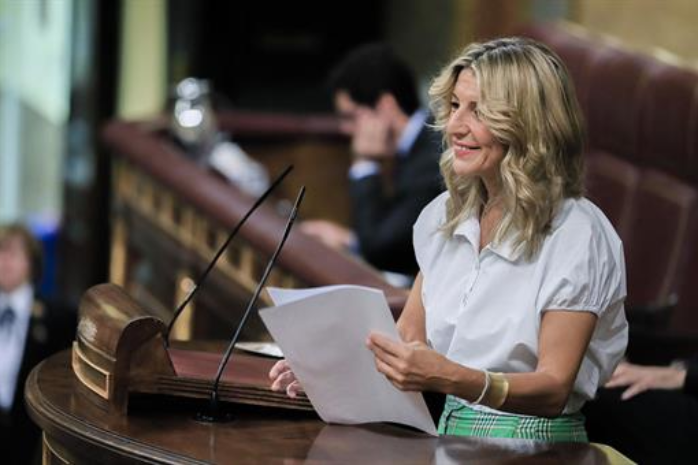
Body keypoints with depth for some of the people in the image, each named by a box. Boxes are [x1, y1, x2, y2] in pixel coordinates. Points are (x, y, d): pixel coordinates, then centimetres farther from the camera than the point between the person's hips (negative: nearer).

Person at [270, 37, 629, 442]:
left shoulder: (576, 235, -11)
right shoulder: (445, 216, 9)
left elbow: (554, 388, -14)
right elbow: (410, 335, 13)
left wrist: (451, 378, -29)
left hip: (536, 450, -6)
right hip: (451, 438, 6)